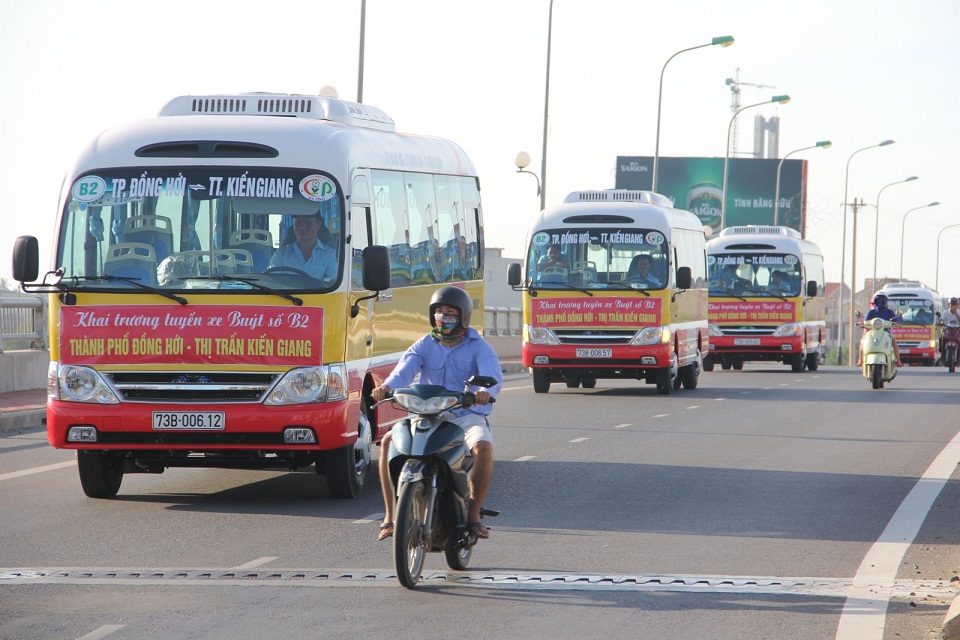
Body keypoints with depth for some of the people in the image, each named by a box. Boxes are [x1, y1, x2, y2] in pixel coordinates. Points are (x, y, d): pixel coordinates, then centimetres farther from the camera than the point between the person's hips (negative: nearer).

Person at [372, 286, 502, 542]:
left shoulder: (478, 347, 4)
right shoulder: (425, 345, 11)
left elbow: (492, 373, -16)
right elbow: (405, 369, -9)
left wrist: (485, 391, -41)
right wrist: (387, 387, -32)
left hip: (467, 415, -2)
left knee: (483, 446, -35)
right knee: (388, 442, -22)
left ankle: (474, 514, -20)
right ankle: (391, 514, -15)